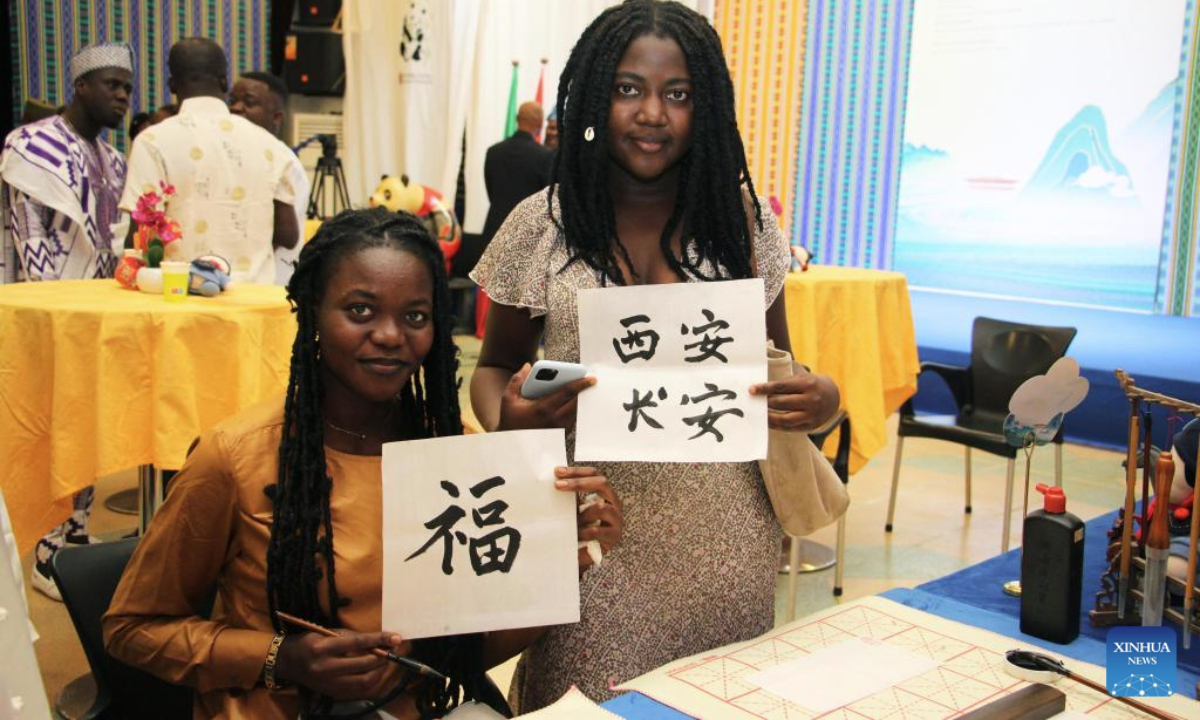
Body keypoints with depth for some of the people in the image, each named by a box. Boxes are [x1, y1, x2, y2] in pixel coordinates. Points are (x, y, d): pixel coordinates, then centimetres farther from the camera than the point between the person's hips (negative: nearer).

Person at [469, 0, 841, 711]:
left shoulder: (741, 218, 1)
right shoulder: (543, 224, -1)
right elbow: (495, 367, 9)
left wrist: (819, 398, -11)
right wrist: (506, 420, -13)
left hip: (720, 544, 1)